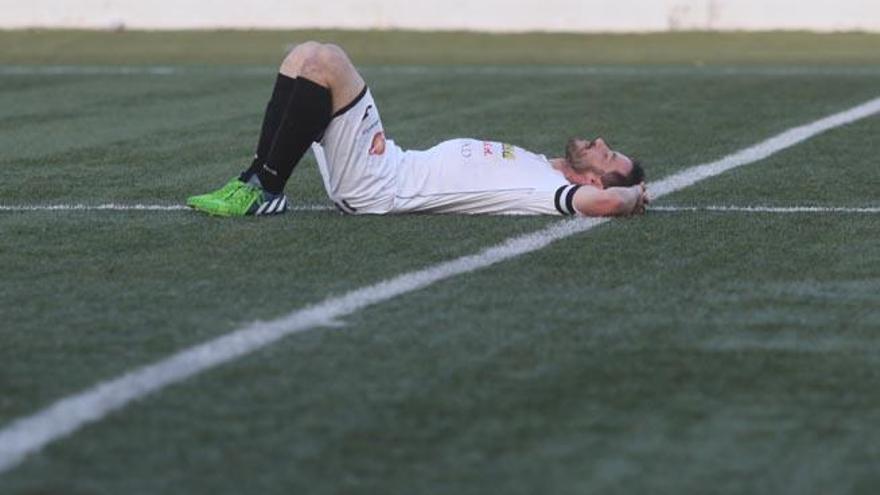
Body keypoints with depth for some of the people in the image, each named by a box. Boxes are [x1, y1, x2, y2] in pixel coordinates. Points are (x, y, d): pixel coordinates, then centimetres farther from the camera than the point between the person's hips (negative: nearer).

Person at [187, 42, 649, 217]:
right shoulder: (542, 168, 12)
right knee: (308, 57, 5)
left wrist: (632, 192, -15)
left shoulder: (551, 191, -15)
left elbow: (604, 203, -35)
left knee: (322, 60, -21)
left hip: (372, 187, -9)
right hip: (387, 163, 9)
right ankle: (257, 181, 3)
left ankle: (266, 192, -13)